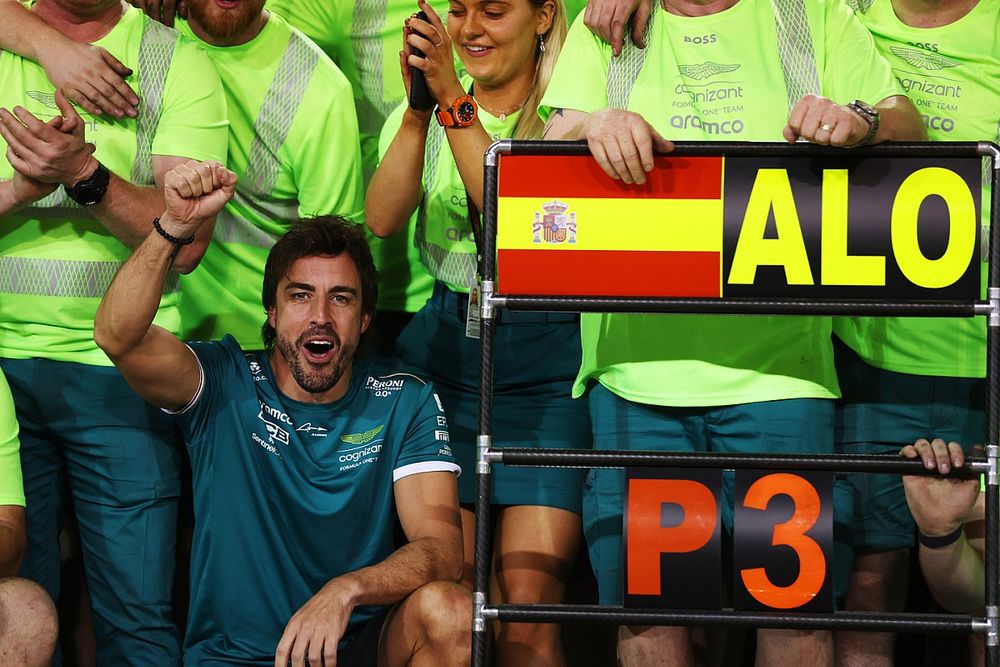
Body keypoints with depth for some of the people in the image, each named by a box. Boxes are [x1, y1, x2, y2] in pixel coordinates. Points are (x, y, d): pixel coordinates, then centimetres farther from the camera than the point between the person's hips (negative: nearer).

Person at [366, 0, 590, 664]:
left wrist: (454, 100, -22)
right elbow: (383, 219, -7)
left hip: (545, 367, -3)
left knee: (528, 609, -11)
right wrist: (420, 108, -19)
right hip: (442, 357, 3)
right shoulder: (425, 107, 10)